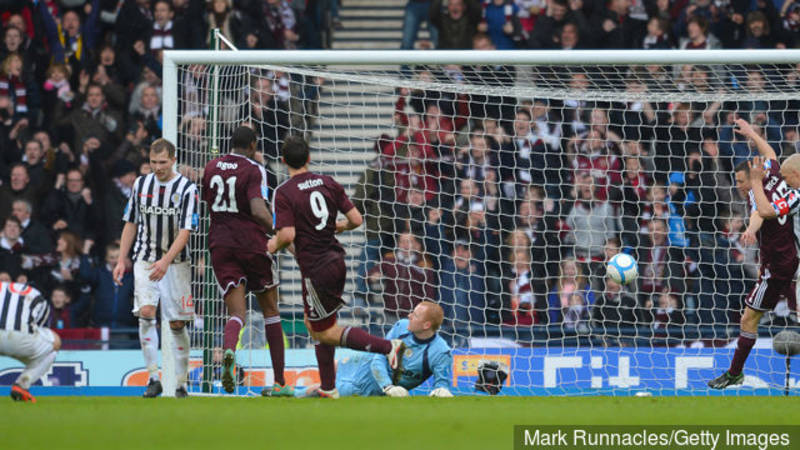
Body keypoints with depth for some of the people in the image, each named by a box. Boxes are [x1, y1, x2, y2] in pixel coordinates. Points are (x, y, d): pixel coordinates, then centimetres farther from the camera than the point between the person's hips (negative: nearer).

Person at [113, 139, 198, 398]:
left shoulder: (187, 189, -6)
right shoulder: (141, 184, 6)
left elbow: (185, 231, -13)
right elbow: (131, 224, 14)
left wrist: (166, 261, -25)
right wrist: (121, 260, 7)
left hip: (175, 263, -2)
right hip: (145, 260, 2)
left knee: (177, 323, -1)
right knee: (145, 312, -18)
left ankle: (181, 383, 10)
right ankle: (153, 378, -15)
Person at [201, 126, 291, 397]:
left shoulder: (211, 168, 10)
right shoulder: (254, 171, -7)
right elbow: (258, 211, -20)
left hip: (220, 245, 3)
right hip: (251, 243, -3)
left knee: (237, 313, -3)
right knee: (270, 311, 12)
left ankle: (229, 350, -40)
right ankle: (280, 382, 13)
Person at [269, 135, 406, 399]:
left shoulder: (284, 193, -13)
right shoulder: (328, 183, 3)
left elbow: (287, 234, -22)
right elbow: (356, 219, 2)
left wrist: (275, 245, 0)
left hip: (315, 269, -7)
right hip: (336, 260, 7)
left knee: (326, 333, 2)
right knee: (314, 323, 22)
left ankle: (388, 347, -14)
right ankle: (328, 388, 25)